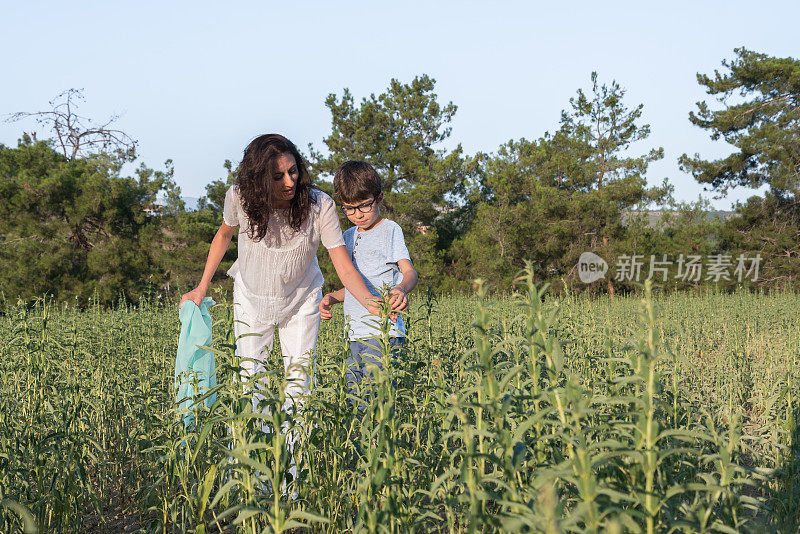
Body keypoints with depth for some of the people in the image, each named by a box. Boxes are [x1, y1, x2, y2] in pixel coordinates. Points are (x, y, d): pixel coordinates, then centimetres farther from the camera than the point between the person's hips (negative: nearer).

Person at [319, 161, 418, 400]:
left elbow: (409, 271, -12)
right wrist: (332, 298, 9)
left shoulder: (390, 230, -2)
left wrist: (401, 288, -35)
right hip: (356, 335, 7)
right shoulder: (349, 237, 19)